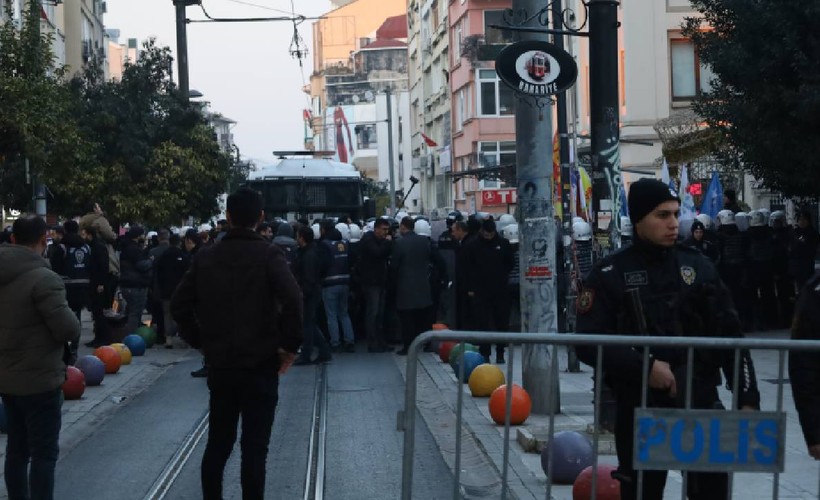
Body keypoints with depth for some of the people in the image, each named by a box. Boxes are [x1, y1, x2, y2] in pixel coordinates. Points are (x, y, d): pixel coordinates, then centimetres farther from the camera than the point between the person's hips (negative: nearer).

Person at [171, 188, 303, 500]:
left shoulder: (206, 257, 5)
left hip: (219, 364, 4)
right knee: (254, 447, -1)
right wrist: (290, 345, -12)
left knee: (218, 443, 15)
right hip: (260, 365, -4)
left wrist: (199, 341, 14)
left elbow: (179, 304, 7)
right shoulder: (268, 255, -9)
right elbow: (292, 300, -23)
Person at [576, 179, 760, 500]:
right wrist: (644, 367, -20)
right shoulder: (609, 274, -3)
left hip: (701, 402, 2)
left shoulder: (698, 266, 6)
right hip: (640, 408, -2)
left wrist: (747, 398, -1)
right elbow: (589, 343, -9)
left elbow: (730, 336, 6)